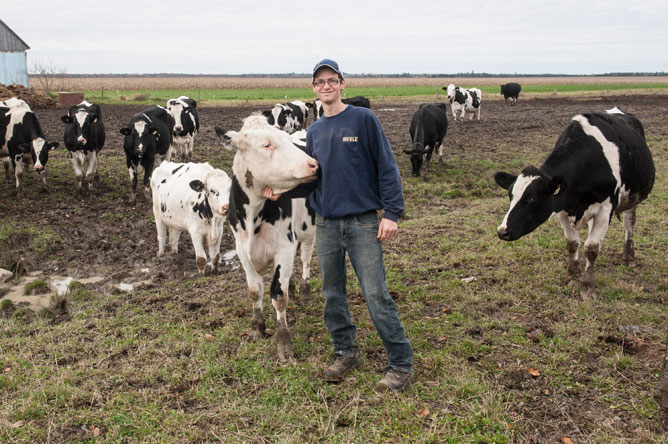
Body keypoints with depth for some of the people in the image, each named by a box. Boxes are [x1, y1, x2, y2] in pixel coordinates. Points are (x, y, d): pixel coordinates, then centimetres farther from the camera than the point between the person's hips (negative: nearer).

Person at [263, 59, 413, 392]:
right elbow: (312, 179, 15)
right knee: (333, 293, 13)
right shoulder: (314, 131, 12)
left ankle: (401, 365, 6)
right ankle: (345, 353, 30)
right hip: (326, 223, 5)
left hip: (363, 222, -5)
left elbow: (387, 168, -5)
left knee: (376, 295, -6)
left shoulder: (363, 119, -3)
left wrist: (392, 213, -12)